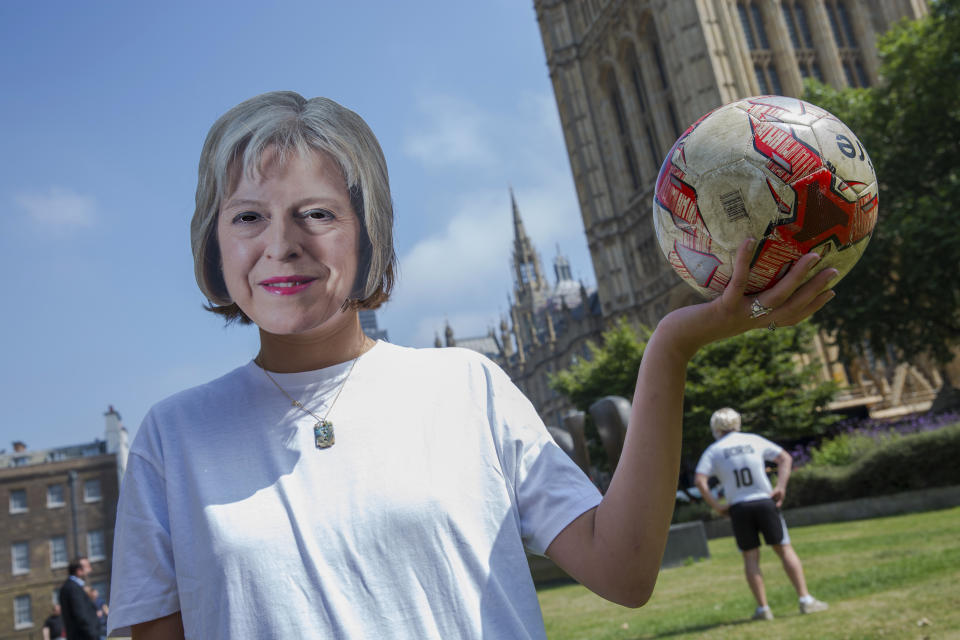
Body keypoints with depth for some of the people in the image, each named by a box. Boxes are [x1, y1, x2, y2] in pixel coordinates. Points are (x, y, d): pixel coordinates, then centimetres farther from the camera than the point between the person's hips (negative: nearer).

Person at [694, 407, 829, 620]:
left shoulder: (713, 451, 4)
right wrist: (781, 488, 1)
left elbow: (700, 480, -8)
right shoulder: (754, 440, 9)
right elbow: (785, 458, 5)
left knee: (750, 558, 6)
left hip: (738, 508, -1)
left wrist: (716, 506, -4)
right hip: (764, 501, 1)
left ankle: (763, 608, 4)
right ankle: (805, 599, 4)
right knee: (785, 549, 6)